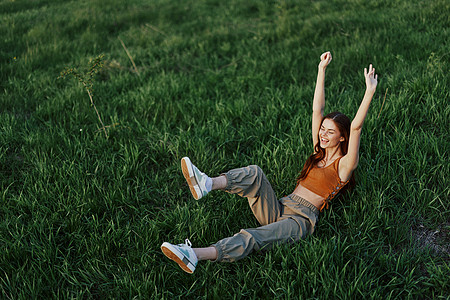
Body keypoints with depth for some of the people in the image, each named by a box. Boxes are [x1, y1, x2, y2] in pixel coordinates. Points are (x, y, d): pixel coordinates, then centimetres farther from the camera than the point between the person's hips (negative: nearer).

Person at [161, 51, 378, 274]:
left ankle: (195, 256, -53)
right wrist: (322, 70, 14)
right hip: (277, 209, 7)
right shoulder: (319, 153, 21)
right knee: (254, 174, -22)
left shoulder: (344, 165, 3)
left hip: (301, 219, -6)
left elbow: (356, 127, -11)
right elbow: (317, 110, 17)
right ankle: (207, 185, -46)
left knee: (254, 238, -33)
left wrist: (370, 91, -17)